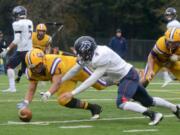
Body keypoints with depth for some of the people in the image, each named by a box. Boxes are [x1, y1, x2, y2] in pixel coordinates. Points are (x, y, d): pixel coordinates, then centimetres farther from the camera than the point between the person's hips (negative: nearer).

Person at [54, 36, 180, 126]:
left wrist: (73, 93, -28)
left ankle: (153, 115, -24)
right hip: (124, 77, 9)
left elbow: (91, 81, -29)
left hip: (129, 76, -9)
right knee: (148, 102, 19)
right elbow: (74, 70, 7)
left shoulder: (101, 57, -31)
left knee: (121, 103, -27)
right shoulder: (90, 55, -4)